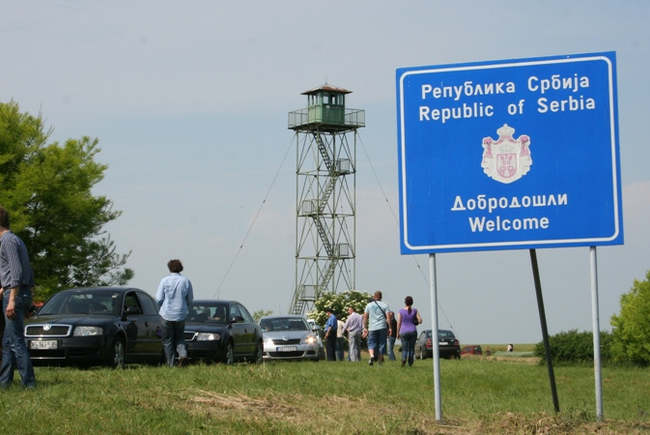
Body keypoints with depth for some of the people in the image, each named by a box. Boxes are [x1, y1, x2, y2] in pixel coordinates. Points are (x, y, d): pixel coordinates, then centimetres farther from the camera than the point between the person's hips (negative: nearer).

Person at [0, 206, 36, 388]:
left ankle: (29, 382, -12)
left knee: (16, 341, -10)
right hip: (21, 293, 10)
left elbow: (16, 271, -20)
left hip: (15, 293, -10)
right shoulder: (15, 239, 19)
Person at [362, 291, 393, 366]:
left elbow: (365, 317, 5)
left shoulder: (369, 305, 7)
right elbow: (388, 317, -5)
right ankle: (380, 360, 9)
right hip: (382, 328, -1)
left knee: (371, 343, 5)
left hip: (372, 328, 1)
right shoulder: (385, 305, 2)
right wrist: (389, 328, -3)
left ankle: (372, 356, -22)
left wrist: (365, 328, 9)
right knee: (381, 344, 8)